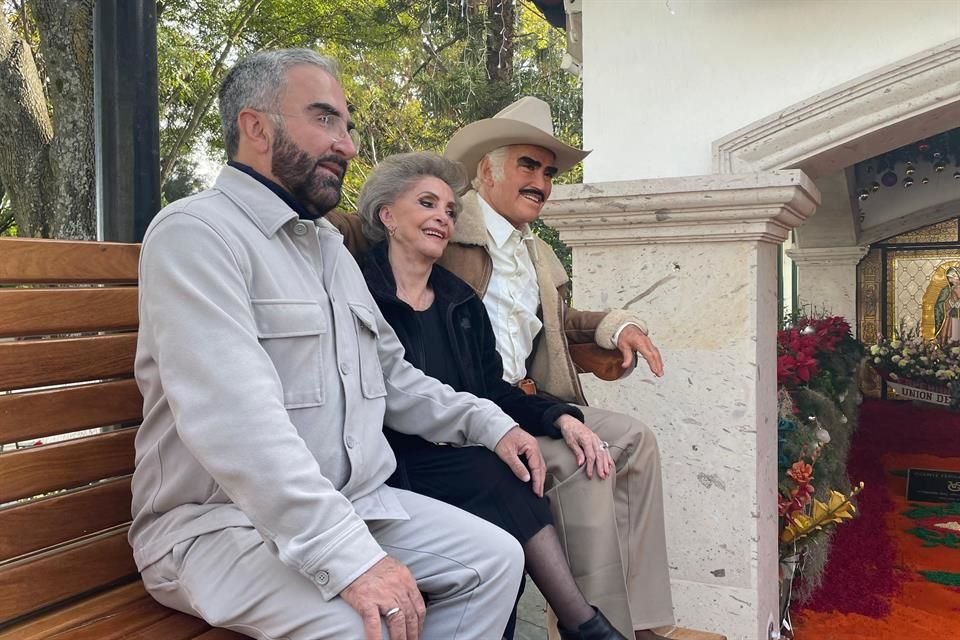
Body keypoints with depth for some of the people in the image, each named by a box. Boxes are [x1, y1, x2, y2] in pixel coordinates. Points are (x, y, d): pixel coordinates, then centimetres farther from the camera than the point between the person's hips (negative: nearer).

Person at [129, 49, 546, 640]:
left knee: (496, 558, 0)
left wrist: (487, 422, 9)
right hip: (222, 520, -8)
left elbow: (392, 376, 21)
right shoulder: (196, 233, -14)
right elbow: (235, 421, -27)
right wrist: (348, 556, -33)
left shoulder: (331, 247, 15)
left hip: (353, 502, 8)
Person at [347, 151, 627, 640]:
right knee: (503, 480, -26)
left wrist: (560, 417, -5)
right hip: (397, 466, -5)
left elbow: (492, 389, 12)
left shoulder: (461, 301, 16)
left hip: (463, 457, 6)